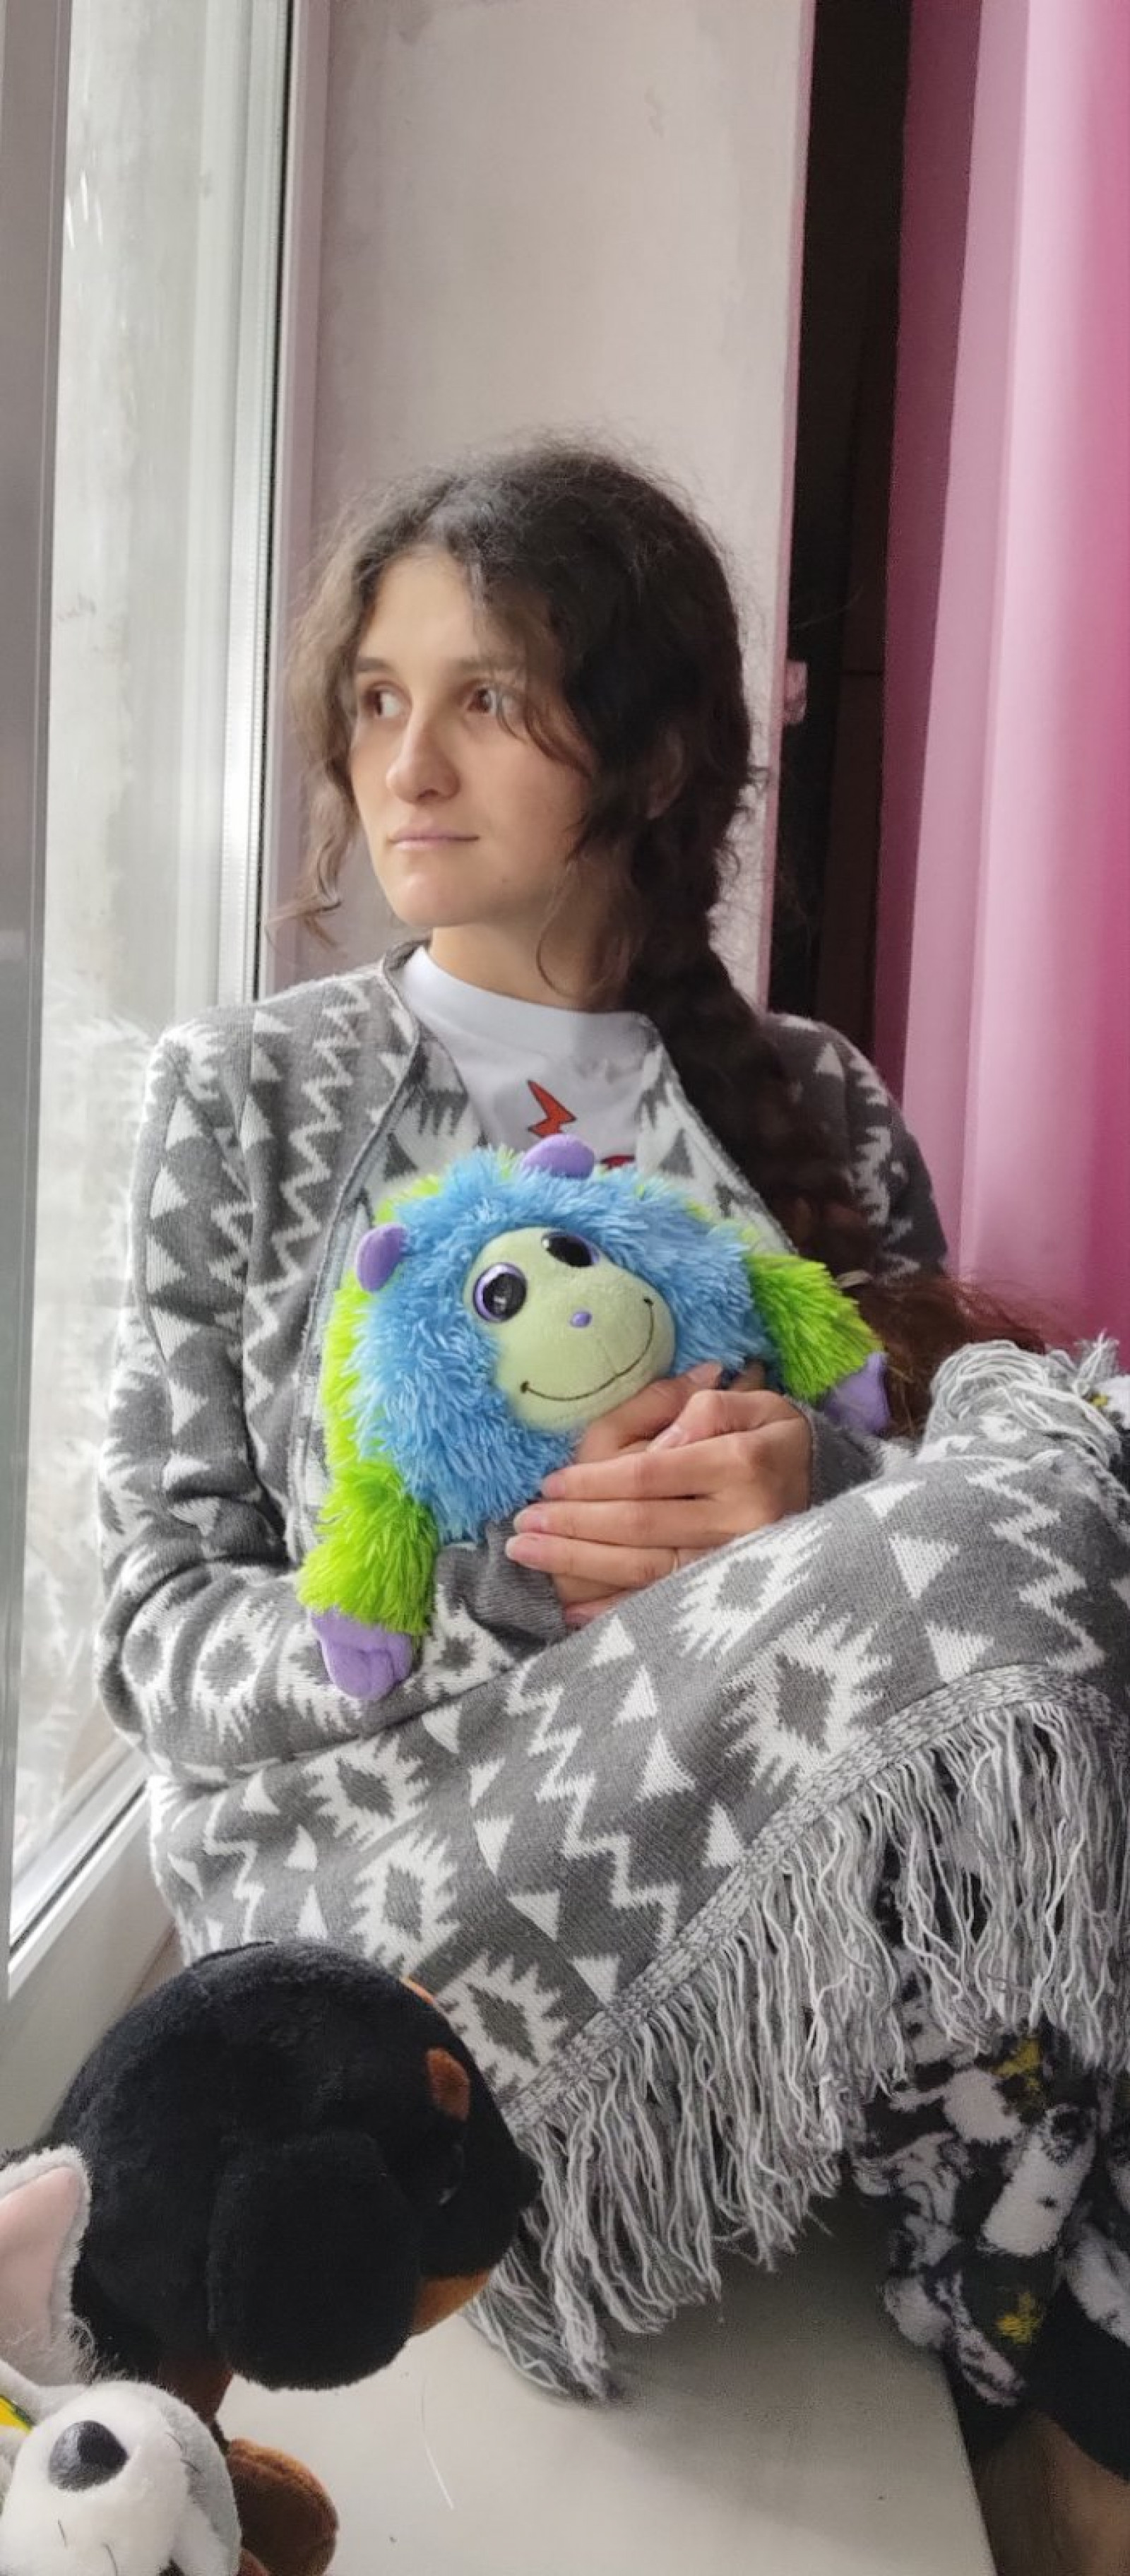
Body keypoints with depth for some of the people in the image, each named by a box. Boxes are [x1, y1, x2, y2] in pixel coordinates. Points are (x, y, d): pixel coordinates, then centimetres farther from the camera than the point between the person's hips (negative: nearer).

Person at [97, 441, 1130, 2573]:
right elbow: (160, 1643, -1)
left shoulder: (818, 1112, 9)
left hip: (769, 1898, 3)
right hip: (371, 1894, -3)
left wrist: (815, 1527, -17)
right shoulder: (246, 1097, 3)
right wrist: (519, 1589, -20)